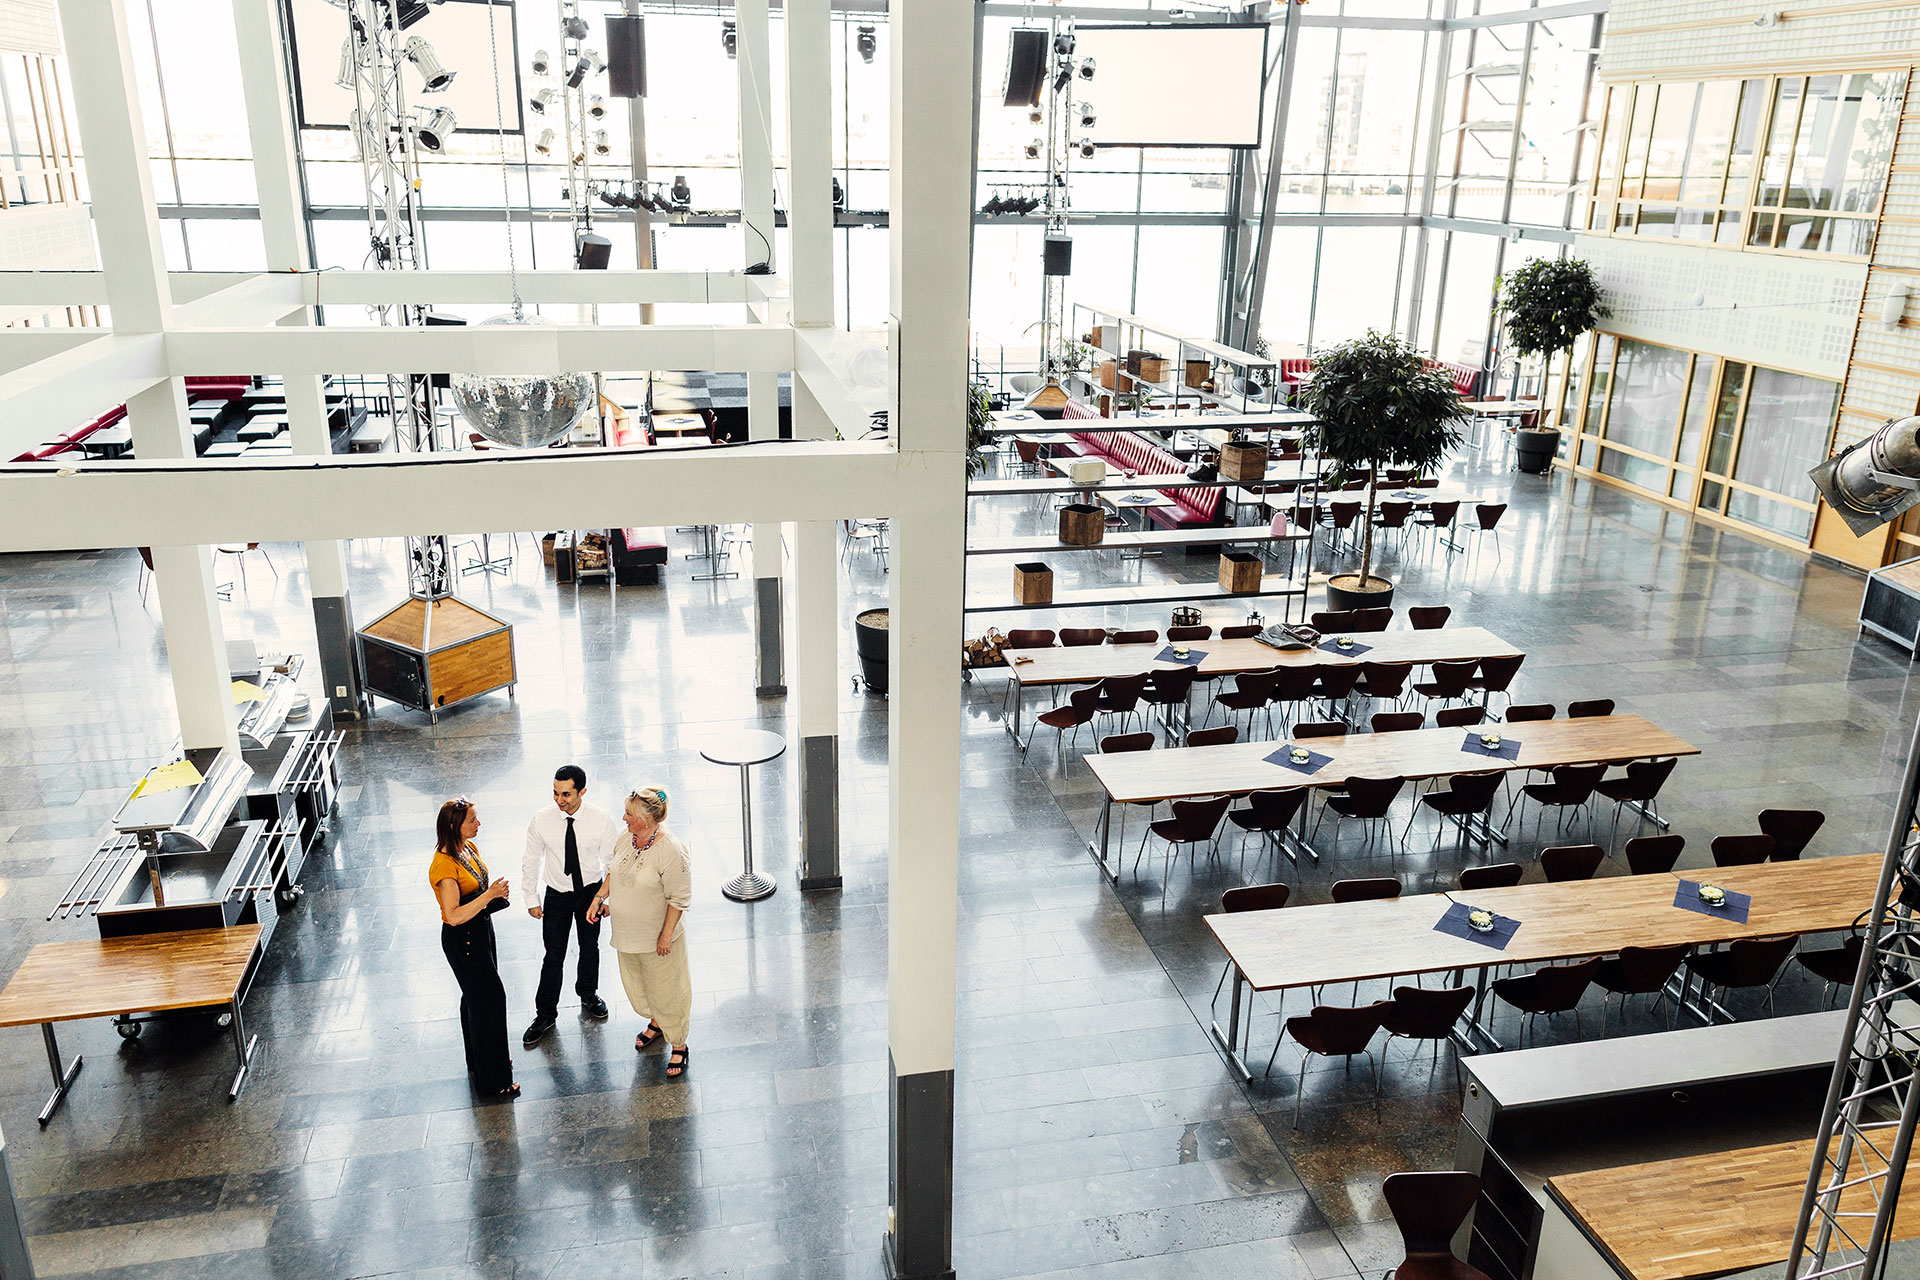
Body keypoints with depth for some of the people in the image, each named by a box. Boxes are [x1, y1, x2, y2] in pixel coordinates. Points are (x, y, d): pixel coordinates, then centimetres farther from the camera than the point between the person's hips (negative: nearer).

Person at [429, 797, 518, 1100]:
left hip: (480, 930, 9)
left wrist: (496, 892, 3)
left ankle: (479, 1062, 41)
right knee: (488, 1000, -1)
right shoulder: (444, 866, -28)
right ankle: (491, 1081, 12)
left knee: (477, 996, 22)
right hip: (461, 940, -9)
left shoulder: (469, 847, 0)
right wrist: (489, 895, -32)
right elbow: (454, 916, -31)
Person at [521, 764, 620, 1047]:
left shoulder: (601, 820, -21)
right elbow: (531, 861, -5)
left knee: (590, 947, 19)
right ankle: (545, 1014, 24)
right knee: (554, 955, 5)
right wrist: (531, 900, -1)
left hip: (590, 891, 1)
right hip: (556, 894, 0)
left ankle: (588, 995, 45)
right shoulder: (542, 819, -20)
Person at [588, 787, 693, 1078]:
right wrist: (600, 898, 3)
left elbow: (679, 898, -21)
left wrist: (667, 935, -18)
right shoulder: (627, 838, -6)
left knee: (666, 989, 9)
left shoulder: (671, 851, -28)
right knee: (635, 983, 25)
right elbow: (614, 870, 13)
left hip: (657, 937, -7)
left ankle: (678, 1044, 28)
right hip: (627, 932, 7)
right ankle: (656, 1022, 51)